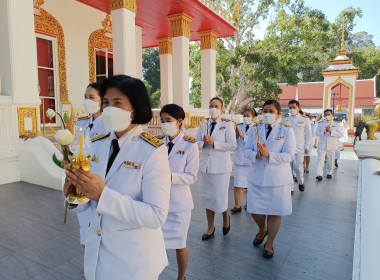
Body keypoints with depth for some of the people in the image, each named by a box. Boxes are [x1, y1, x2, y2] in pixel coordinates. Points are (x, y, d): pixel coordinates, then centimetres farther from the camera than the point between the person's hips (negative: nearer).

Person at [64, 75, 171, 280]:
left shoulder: (153, 151, -19)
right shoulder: (98, 145, 0)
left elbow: (157, 215, -24)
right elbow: (84, 205, 5)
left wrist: (103, 194, -31)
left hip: (134, 259, -5)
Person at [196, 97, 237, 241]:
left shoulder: (228, 124, -3)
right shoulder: (203, 125, 10)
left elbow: (232, 145, -12)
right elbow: (196, 143, 6)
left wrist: (213, 143, -20)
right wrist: (204, 144, -15)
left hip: (220, 166, -4)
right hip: (205, 165, 5)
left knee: (220, 198, -1)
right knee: (207, 197, 12)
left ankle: (226, 218, 34)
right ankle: (210, 228, 30)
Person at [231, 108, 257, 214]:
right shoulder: (239, 127, 8)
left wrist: (243, 136, -26)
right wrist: (236, 136, -13)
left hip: (252, 160, -2)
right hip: (239, 159, 2)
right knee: (237, 184, -1)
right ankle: (237, 206, 9)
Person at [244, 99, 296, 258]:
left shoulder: (286, 130, -5)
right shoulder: (255, 130, 5)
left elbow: (289, 156, -13)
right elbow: (247, 150, 1)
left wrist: (269, 155, -26)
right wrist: (256, 155, -20)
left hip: (278, 179, -3)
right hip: (257, 177, 3)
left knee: (274, 212, 9)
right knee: (255, 210, 11)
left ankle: (269, 244, 31)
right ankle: (262, 230, 46)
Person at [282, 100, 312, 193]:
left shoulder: (305, 119, 3)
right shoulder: (284, 119, 5)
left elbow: (308, 134, 7)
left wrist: (307, 147, 1)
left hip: (299, 148, -1)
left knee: (298, 168, -2)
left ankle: (301, 182, 29)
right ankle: (290, 188, 14)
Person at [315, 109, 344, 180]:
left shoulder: (337, 124, 4)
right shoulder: (320, 123, 7)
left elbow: (340, 134, -7)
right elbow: (317, 133, -2)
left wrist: (331, 131, -19)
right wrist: (323, 132, -21)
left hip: (331, 146, 0)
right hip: (322, 145, 0)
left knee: (330, 161, 10)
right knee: (320, 160, -9)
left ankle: (329, 173, 28)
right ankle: (319, 174, -12)